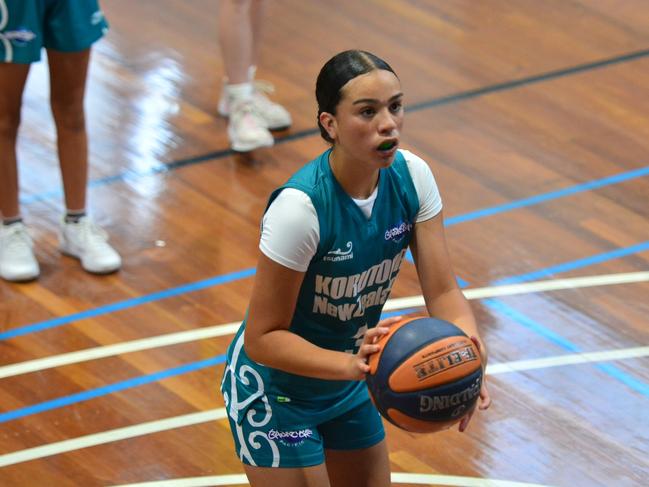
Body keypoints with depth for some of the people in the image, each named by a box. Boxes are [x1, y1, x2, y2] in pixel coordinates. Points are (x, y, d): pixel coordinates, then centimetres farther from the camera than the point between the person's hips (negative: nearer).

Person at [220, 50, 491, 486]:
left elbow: (443, 290, -15)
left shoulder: (411, 176, -14)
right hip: (275, 392, -6)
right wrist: (351, 363, -42)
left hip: (349, 389, 7)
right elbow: (262, 338, -28)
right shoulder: (300, 206, -32)